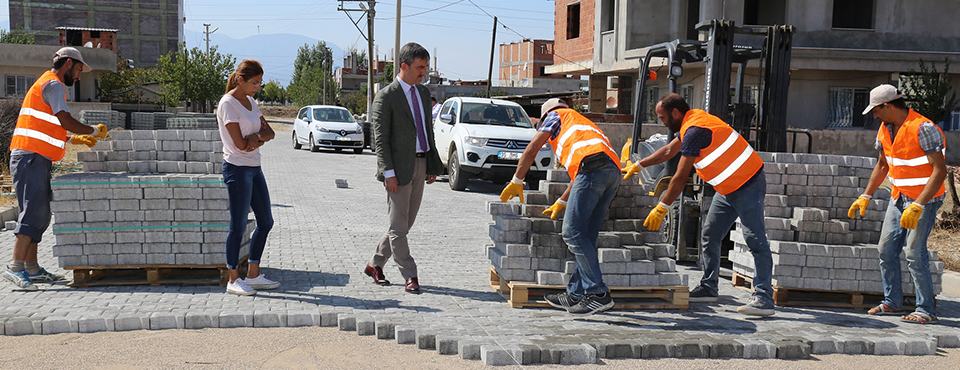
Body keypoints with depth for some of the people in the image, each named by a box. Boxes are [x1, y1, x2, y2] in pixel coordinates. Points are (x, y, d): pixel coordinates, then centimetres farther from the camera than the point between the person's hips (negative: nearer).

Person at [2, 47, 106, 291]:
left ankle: (32, 269, 12)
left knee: (40, 214, 10)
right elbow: (66, 121, -14)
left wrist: (77, 139, 20)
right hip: (31, 158, -11)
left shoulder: (47, 84, 27)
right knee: (34, 212, -16)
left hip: (36, 160, 11)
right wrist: (93, 131, -1)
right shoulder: (53, 84, -5)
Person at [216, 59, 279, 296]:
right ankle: (233, 280, 6)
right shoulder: (228, 103, -12)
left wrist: (256, 137, -12)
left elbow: (270, 133, 9)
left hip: (254, 168, 9)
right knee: (238, 226, -4)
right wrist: (259, 136, -1)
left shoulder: (250, 102, 14)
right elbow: (240, 143, -18)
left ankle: (253, 275, 21)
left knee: (266, 222, 11)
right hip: (237, 169, -9)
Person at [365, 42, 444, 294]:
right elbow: (381, 139, -11)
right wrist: (388, 173, -18)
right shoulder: (386, 97, -8)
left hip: (420, 164, 8)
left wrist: (433, 166, 15)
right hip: (399, 166, -7)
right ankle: (410, 277, 4)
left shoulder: (423, 93, 14)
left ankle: (375, 265, 25)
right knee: (398, 225, -2)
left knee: (405, 223, 12)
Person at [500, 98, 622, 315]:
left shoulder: (556, 115, 24)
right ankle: (576, 294, 11)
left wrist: (516, 182, 27)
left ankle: (599, 294, -16)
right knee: (586, 236, 10)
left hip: (593, 165, -8)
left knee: (573, 233, -11)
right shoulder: (583, 123, 43)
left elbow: (532, 149, 18)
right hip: (614, 170, 8)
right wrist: (560, 203, 52)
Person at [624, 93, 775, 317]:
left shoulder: (694, 130, -22)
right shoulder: (692, 121, 9)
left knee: (755, 240, -12)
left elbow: (680, 178, -23)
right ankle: (708, 288, 18)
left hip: (748, 186, -11)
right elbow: (669, 151, 26)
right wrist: (638, 165, 30)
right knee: (709, 237, 12)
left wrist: (661, 208, -17)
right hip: (728, 188, 11)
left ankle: (764, 298, -15)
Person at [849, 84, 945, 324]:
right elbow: (882, 166, 20)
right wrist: (865, 197, 15)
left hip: (925, 198, -8)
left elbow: (940, 171, -24)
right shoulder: (885, 129, 5)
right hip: (899, 197, 8)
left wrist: (917, 206, -29)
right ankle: (892, 302, 20)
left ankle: (926, 309, -1)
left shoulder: (923, 129, -21)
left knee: (914, 253, -11)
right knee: (887, 249, 7)